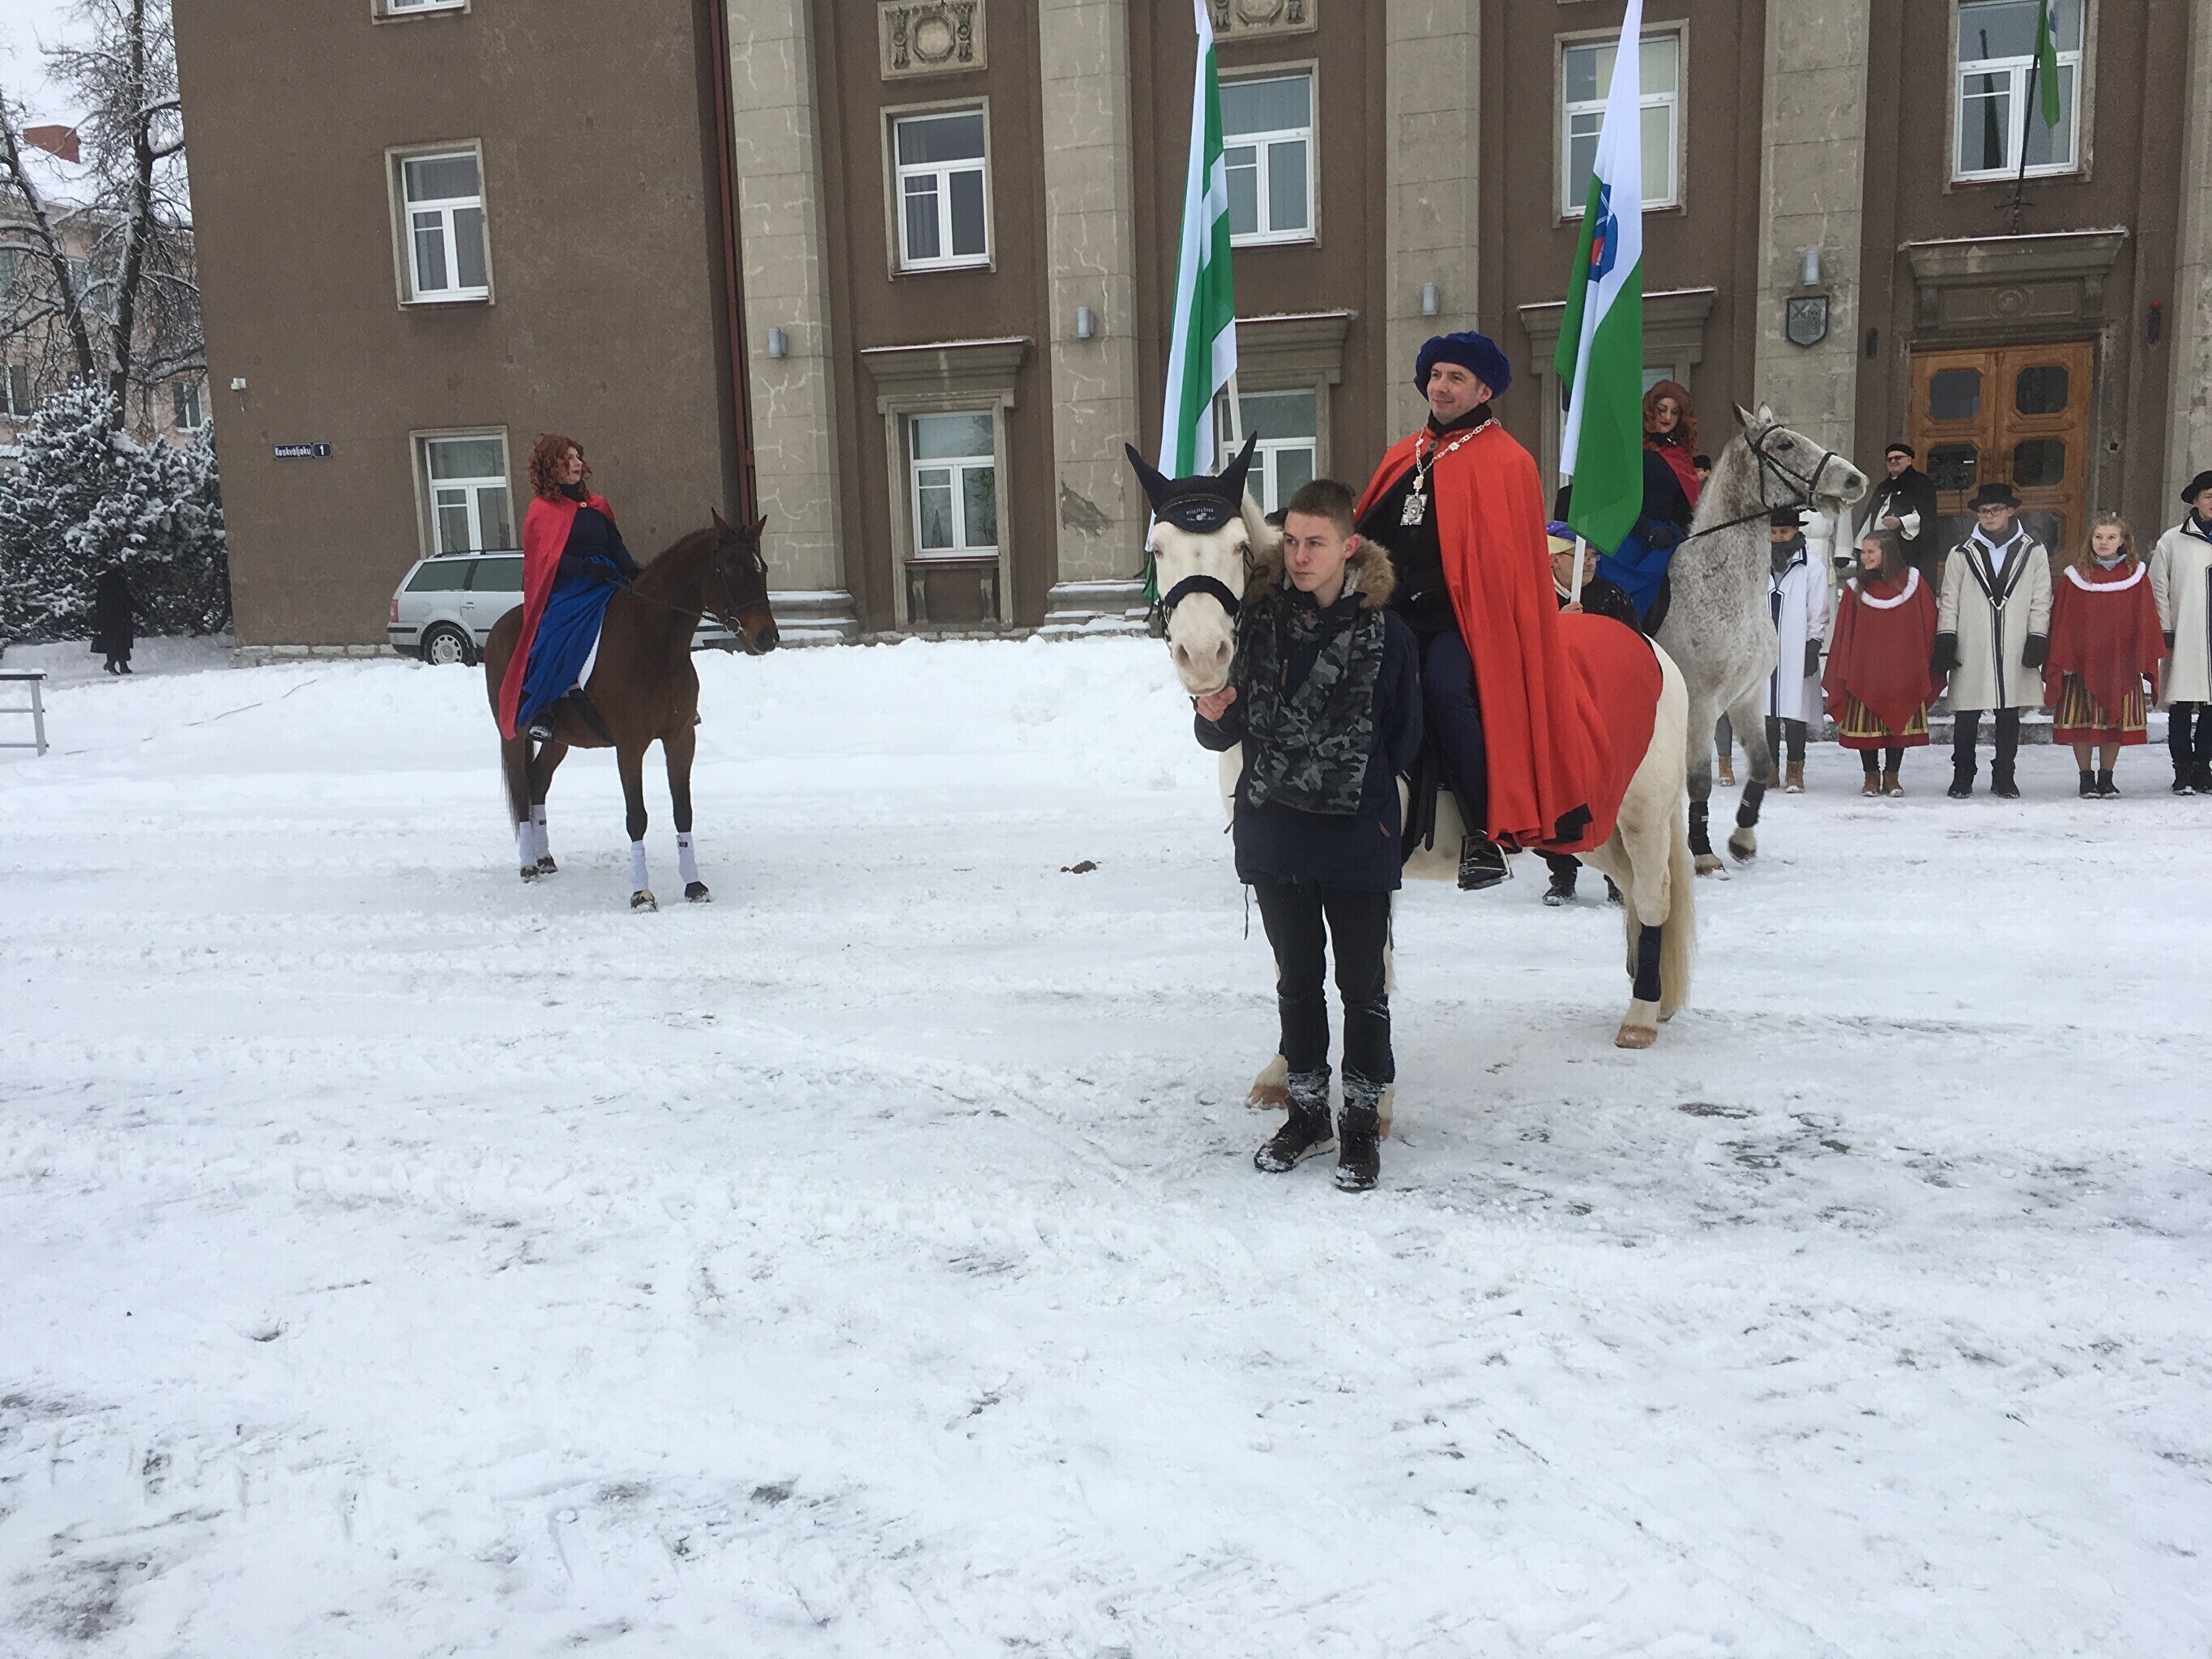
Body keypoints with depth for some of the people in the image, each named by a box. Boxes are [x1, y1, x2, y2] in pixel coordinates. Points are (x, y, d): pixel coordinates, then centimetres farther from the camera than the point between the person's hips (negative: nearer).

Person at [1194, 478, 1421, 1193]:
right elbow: (1231, 731, 5)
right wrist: (1215, 718, -16)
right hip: (1274, 832, 3)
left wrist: (1371, 806, -5)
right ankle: (1307, 1109, 30)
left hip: (1357, 838, -3)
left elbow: (1403, 736, 1)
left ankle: (1361, 1119, 23)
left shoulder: (1384, 629, -7)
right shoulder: (1261, 616, 0)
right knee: (1297, 979, 15)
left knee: (1362, 982, 7)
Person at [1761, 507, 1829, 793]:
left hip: (1795, 650, -4)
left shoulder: (1811, 567, 0)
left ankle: (1795, 769, 3)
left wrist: (1813, 647, -5)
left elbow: (1818, 613, 0)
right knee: (1767, 709, 6)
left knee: (1794, 708, -4)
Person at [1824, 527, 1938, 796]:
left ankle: (1892, 776, 18)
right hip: (1864, 671, 0)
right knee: (1866, 724, 1)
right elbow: (1843, 633, 3)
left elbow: (1928, 626, 6)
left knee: (1899, 723, 5)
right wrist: (1841, 672, -1)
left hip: (1902, 671, 0)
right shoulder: (1855, 588, 3)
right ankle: (1871, 777, 14)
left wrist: (1928, 666, 3)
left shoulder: (1913, 583, 2)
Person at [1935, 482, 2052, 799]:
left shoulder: (2033, 551, 8)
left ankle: (2004, 777, 16)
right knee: (1966, 718, 1)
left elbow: (2041, 601, 6)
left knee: (2009, 717, 6)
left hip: (2015, 651, 0)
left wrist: (2037, 640, -2)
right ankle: (1962, 777, 11)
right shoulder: (1962, 554, 8)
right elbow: (1949, 601, 8)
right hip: (1971, 652, 0)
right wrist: (1945, 640, -1)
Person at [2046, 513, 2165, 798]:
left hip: (2121, 664, 1)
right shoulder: (2075, 576, 2)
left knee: (2115, 721, 5)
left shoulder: (2136, 575, 6)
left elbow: (2145, 620, 7)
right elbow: (2062, 621, 1)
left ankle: (2106, 779, 16)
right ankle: (2086, 779, 13)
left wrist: (2146, 659, 1)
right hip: (2081, 663, -1)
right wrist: (2062, 661, -6)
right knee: (2082, 722, 0)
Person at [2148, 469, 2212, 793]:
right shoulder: (2172, 541, 4)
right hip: (2184, 640, -2)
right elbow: (2158, 588, 4)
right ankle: (2183, 772, 5)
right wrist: (2166, 631, -3)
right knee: (2181, 708, -2)